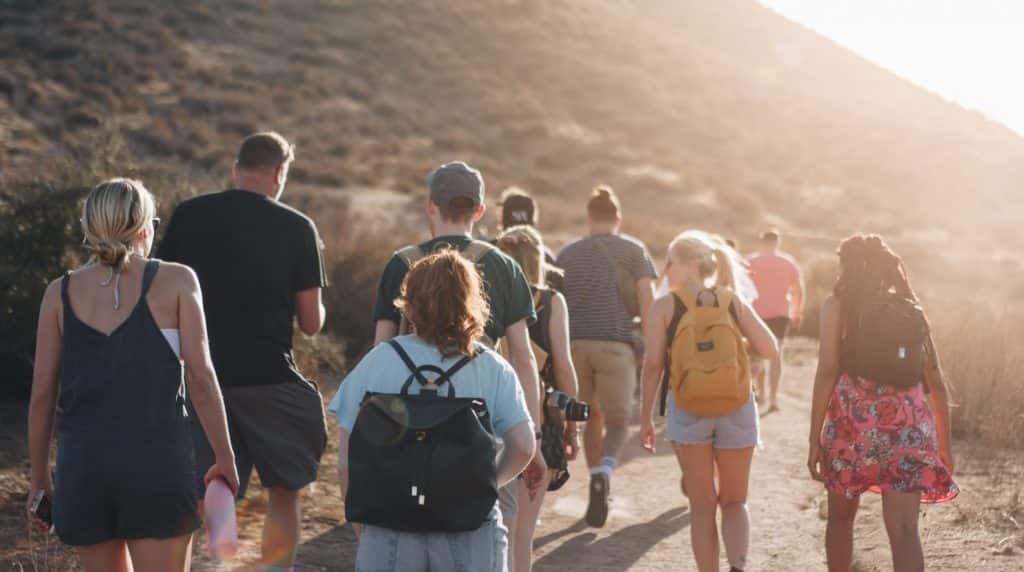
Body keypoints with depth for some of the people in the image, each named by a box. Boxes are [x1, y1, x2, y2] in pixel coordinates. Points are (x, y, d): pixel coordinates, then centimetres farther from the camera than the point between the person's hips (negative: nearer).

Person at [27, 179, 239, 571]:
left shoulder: (61, 293, 6)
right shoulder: (175, 282, -1)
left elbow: (42, 394, 5)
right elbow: (201, 378, -5)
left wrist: (39, 478, 14)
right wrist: (224, 456, 5)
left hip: (83, 465, 3)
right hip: (158, 461, -3)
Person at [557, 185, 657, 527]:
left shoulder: (568, 253, 16)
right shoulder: (633, 250, 8)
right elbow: (646, 304, -1)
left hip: (575, 342, 3)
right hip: (616, 343, -3)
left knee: (593, 417, 18)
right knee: (618, 422, 3)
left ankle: (599, 487, 19)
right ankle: (603, 473, -25)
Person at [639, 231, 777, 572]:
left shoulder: (665, 307, -2)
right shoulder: (733, 302, 5)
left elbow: (653, 364, -7)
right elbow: (768, 348, 0)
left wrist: (646, 417, -1)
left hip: (688, 410, -2)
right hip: (736, 407, 2)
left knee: (703, 507, 11)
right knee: (734, 502, 15)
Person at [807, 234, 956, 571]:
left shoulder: (837, 306, 4)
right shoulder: (911, 310, 14)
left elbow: (827, 371, -7)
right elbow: (936, 383, 13)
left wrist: (815, 438, -6)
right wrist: (944, 446, 19)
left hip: (853, 423, -2)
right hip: (908, 427, 2)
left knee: (841, 516, 22)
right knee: (903, 530, -7)